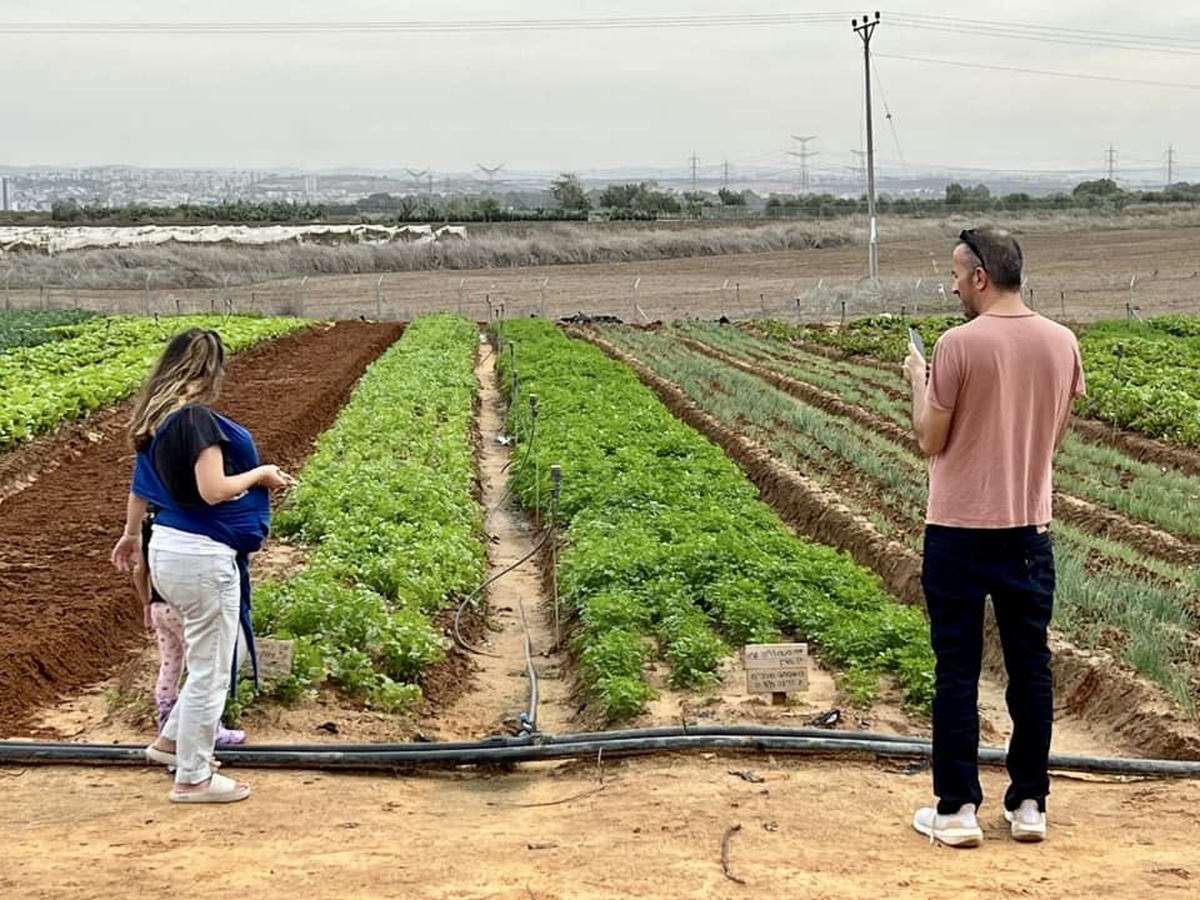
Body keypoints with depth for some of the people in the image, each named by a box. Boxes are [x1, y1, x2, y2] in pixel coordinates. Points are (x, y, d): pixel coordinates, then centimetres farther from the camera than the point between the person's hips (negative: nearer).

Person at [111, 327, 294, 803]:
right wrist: (261, 474, -8)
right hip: (202, 555, -9)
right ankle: (193, 778, 12)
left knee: (211, 655, 24)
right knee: (210, 667, 3)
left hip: (167, 548, 9)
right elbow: (213, 490, -24)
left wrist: (131, 534, 34)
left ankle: (172, 740, 31)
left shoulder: (155, 418, 9)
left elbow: (141, 483, 20)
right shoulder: (198, 418, -19)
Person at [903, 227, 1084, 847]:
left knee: (957, 668, 3)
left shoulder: (960, 344, -15)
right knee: (1031, 665, 11)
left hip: (960, 529, -4)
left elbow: (930, 441, -9)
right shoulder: (1062, 343, 1)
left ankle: (957, 809, 7)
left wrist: (919, 381, 6)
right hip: (1030, 526, 5)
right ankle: (1029, 804, 17)